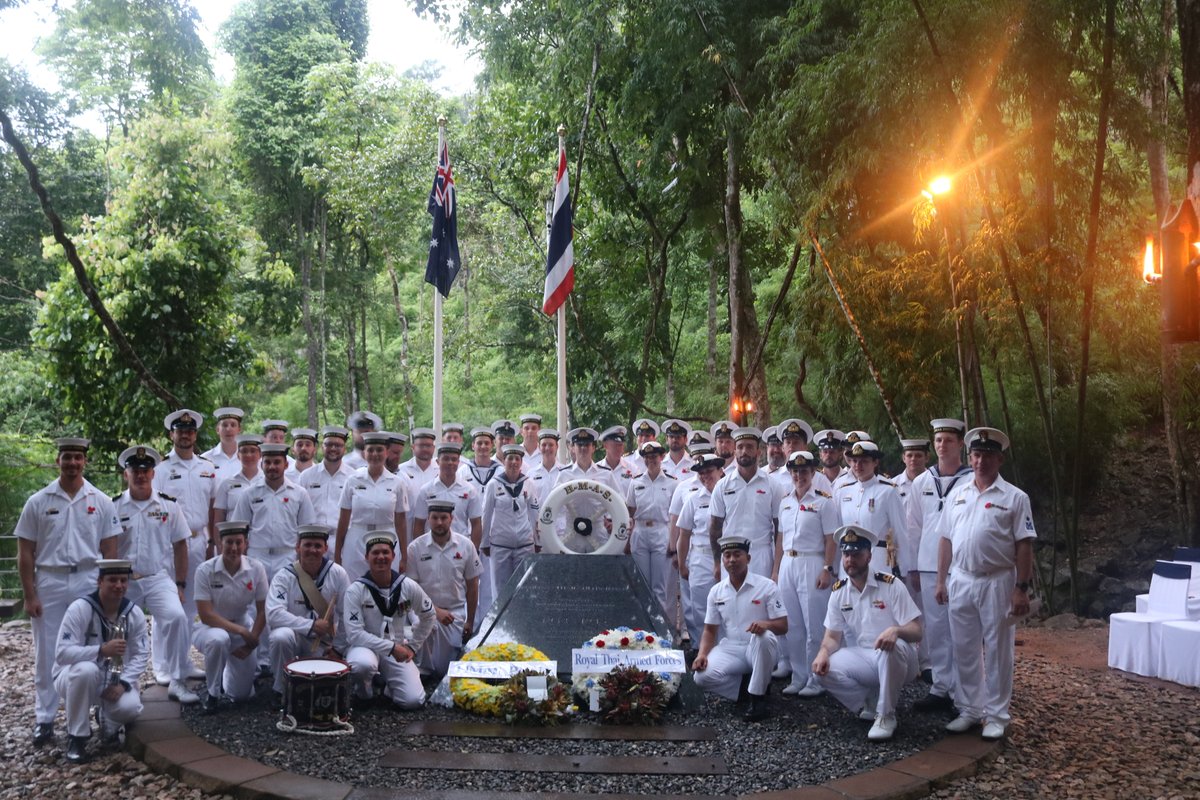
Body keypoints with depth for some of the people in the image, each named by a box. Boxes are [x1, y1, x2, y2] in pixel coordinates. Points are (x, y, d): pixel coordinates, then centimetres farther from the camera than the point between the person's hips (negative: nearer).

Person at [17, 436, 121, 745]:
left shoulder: (101, 502, 4)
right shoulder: (38, 502, 2)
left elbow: (109, 549, 5)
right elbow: (25, 551, 2)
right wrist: (29, 595, -3)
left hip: (89, 582, 0)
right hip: (49, 582, 0)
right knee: (46, 653, 5)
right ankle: (44, 719, 13)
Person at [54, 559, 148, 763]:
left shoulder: (134, 613, -7)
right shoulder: (80, 609, -20)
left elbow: (141, 655, -7)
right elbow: (62, 653, -27)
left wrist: (123, 684, -23)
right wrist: (102, 650, -40)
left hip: (114, 681, 3)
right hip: (75, 676, -2)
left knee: (130, 707, -29)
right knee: (86, 670, -39)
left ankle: (108, 722, 13)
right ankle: (76, 737, -17)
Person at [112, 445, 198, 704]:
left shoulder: (168, 505, 4)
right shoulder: (114, 507, 3)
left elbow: (179, 545, 6)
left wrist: (180, 585, 3)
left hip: (159, 578, -1)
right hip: (124, 583, 1)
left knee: (177, 617, -24)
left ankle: (177, 681, -15)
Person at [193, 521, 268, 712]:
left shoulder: (256, 569, -12)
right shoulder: (205, 570, -18)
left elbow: (262, 611, -5)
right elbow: (206, 615, -21)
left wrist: (251, 643, -14)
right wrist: (242, 631, -28)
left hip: (242, 626, 2)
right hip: (211, 627, -2)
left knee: (242, 694, -1)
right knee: (218, 639, -40)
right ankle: (213, 693, -14)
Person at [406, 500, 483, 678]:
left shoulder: (465, 546, -1)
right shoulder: (415, 548, -6)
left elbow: (472, 585, 5)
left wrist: (470, 621, 5)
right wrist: (435, 611, -15)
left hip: (455, 612, 1)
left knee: (448, 668, -4)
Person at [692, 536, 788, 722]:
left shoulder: (767, 586, -5)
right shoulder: (716, 591, 6)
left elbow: (783, 626, -8)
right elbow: (710, 630, 8)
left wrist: (766, 624, -31)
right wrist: (702, 654, -12)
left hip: (760, 649, -3)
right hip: (729, 649, 3)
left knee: (764, 636, -39)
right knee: (702, 677, -26)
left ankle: (758, 699, -22)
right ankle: (748, 685, 1)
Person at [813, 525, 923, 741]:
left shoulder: (890, 585, -12)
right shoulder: (838, 592, 1)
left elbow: (916, 632, -15)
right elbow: (832, 636, 4)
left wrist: (896, 630, -39)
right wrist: (823, 652, -20)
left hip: (898, 659, -4)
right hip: (862, 659, 4)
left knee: (890, 647, -39)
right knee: (823, 669, -22)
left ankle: (886, 715, -19)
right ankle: (871, 705, 1)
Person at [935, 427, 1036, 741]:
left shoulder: (1014, 498, -4)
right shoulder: (957, 495, 10)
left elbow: (1024, 547, -6)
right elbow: (946, 540, 12)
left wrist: (1021, 589, -11)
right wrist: (941, 581, 9)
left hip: (997, 582, -4)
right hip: (960, 581, 4)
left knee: (997, 651, 4)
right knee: (965, 650, 10)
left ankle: (997, 715, 14)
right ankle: (970, 710, 22)